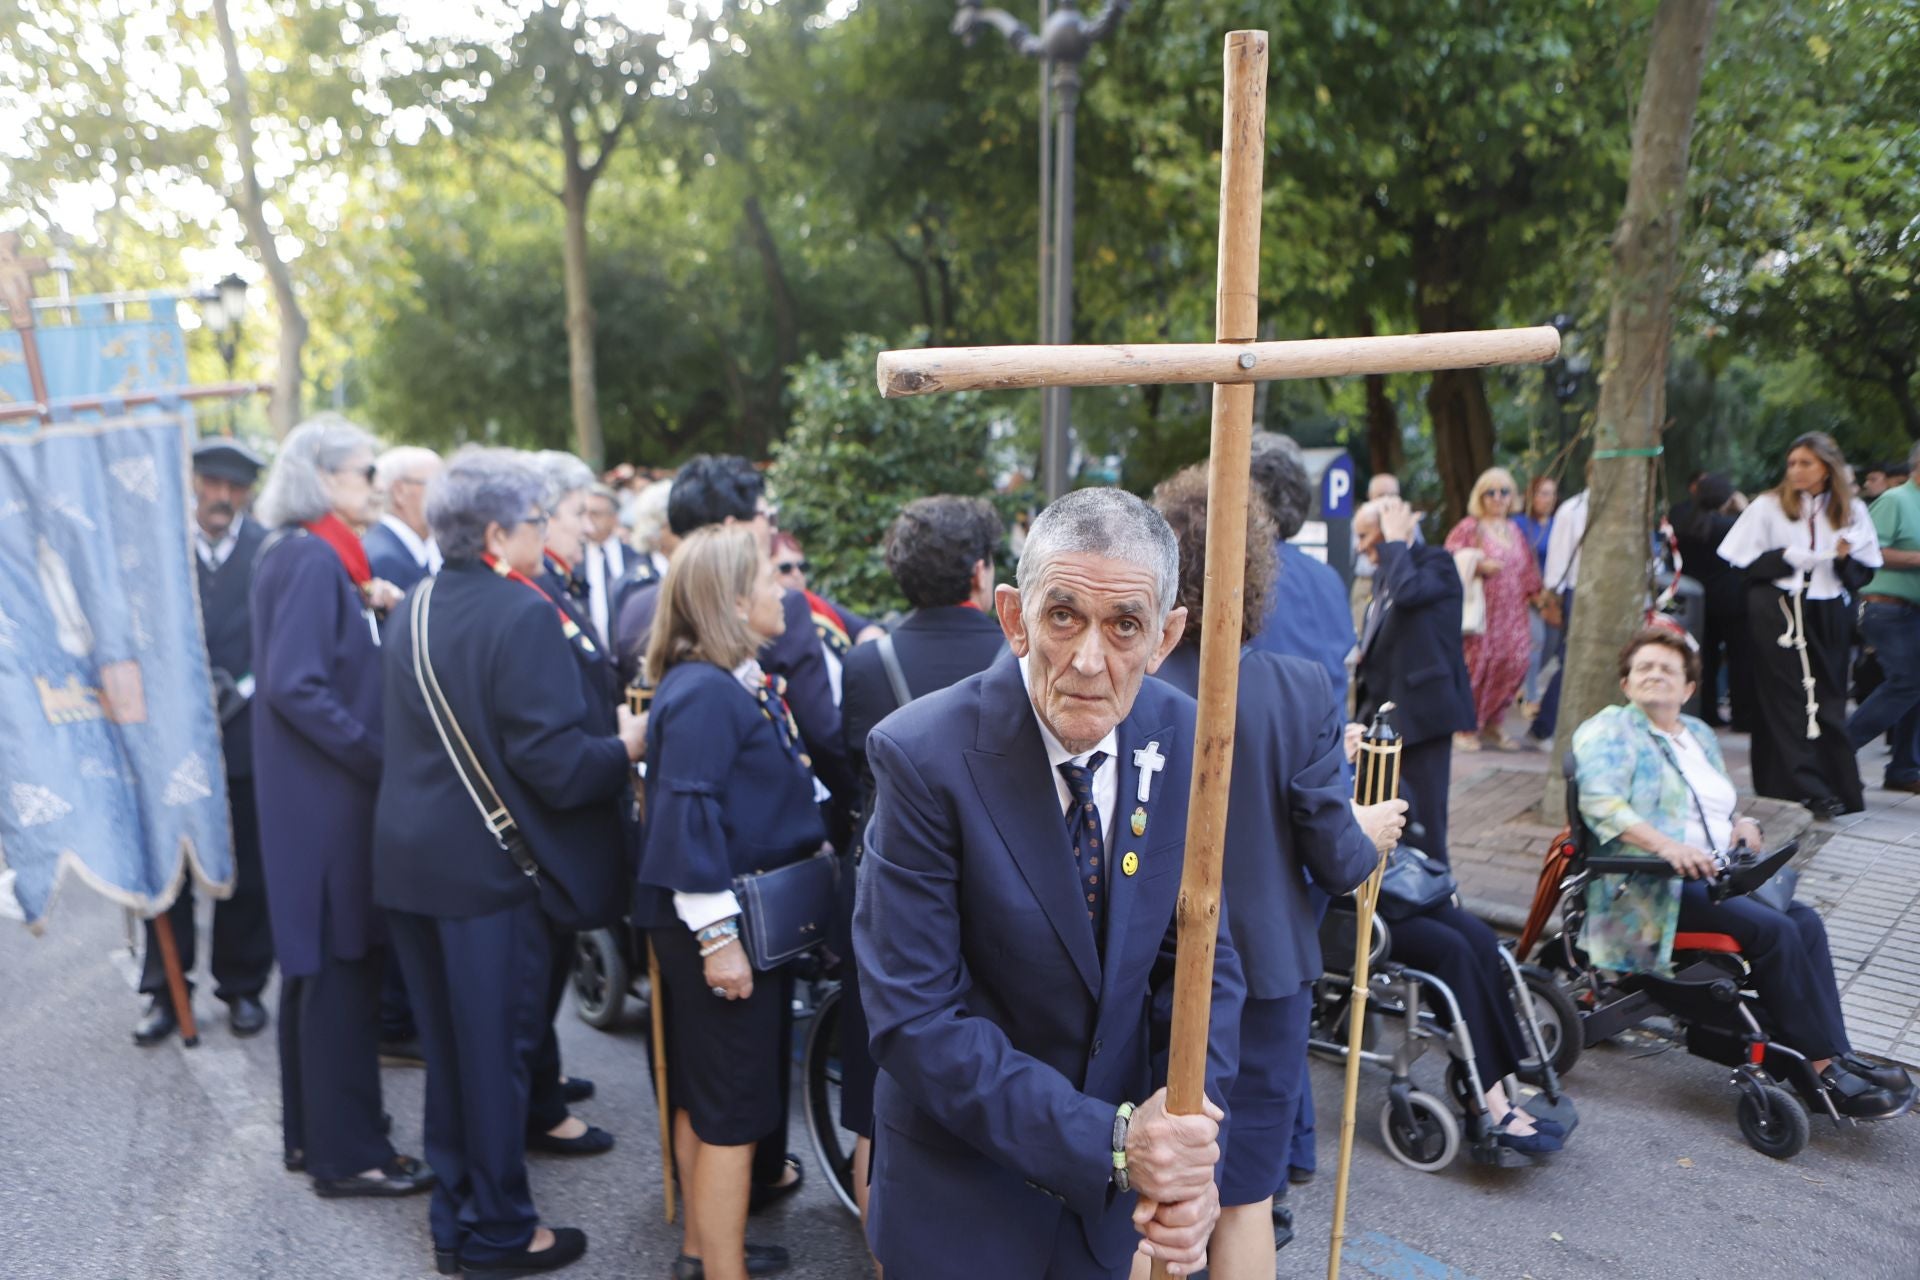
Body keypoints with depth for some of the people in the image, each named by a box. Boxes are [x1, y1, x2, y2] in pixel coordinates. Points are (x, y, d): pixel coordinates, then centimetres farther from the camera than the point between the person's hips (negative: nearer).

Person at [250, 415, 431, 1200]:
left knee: (320, 964, 16)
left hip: (321, 794, 10)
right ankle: (347, 1153, 11)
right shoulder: (311, 558, -16)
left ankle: (313, 1132, 29)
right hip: (327, 798, -10)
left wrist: (373, 609, 3)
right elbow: (294, 686, -23)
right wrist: (381, 758, -20)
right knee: (343, 965, -1)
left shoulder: (314, 555, 13)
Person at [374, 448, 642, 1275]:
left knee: (449, 1045, 19)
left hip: (411, 858, 8)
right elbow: (555, 763, -23)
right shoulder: (523, 615, -19)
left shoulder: (415, 613, 7)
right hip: (490, 866, -8)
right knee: (495, 1048, 7)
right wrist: (625, 748, -5)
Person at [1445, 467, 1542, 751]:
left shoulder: (1515, 532, 18)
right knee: (1476, 663, -9)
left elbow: (1527, 574, 22)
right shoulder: (1468, 528, 0)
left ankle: (1493, 724, 13)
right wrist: (1478, 567, -17)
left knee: (1515, 663, -2)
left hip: (1510, 614, 6)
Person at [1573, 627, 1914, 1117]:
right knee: (1772, 930, -23)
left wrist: (1743, 824, 8)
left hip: (1715, 873, 8)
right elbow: (1601, 803, -19)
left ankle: (1838, 1057, -16)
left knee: (1805, 920, -16)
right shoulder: (1611, 730, -3)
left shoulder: (1700, 735, 23)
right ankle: (1825, 1067, -16)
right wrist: (1665, 846, -31)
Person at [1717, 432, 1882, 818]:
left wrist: (1845, 558, -9)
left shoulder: (1851, 511, 9)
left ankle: (1840, 789, 14)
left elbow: (1861, 576, 11)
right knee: (1787, 703, -4)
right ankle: (1809, 791, -3)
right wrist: (1787, 557, -15)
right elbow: (1740, 563, -4)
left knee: (1829, 704, 6)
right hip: (1777, 613, -3)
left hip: (1827, 616, 3)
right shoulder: (1768, 507, 0)